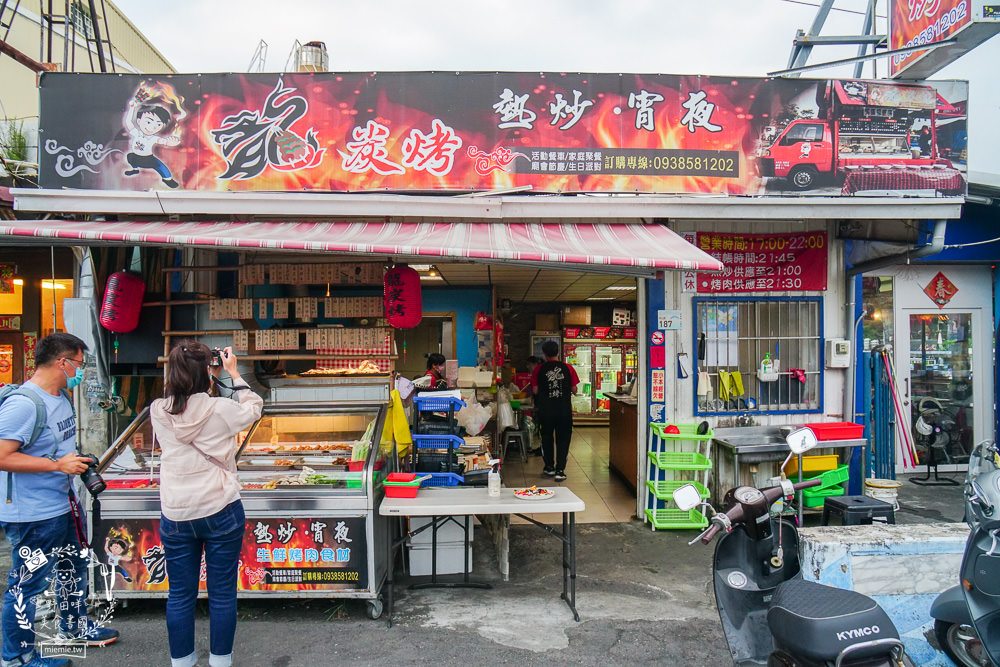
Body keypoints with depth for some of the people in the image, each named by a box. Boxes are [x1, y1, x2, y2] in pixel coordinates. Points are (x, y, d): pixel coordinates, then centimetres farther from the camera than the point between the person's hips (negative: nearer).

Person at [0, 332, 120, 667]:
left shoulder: (62, 397, 7)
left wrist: (79, 463, 12)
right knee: (28, 583, 3)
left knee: (73, 566, 25)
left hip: (63, 504, 11)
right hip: (32, 515, -10)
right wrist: (59, 464, -26)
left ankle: (74, 626, 45)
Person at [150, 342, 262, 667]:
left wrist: (183, 370, 16)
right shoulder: (221, 409, -14)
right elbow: (253, 410, 6)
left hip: (175, 515, 3)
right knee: (222, 593, 11)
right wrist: (235, 373, 13)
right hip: (220, 512, -3)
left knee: (180, 594, 15)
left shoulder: (158, 411, -5)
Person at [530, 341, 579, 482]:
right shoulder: (568, 368, -2)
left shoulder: (539, 369, -4)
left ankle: (549, 467, 25)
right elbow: (574, 390, 1)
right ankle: (560, 470, 1)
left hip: (545, 410, 0)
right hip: (564, 410, 0)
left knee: (547, 438, 17)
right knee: (563, 439, 7)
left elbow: (535, 390, -2)